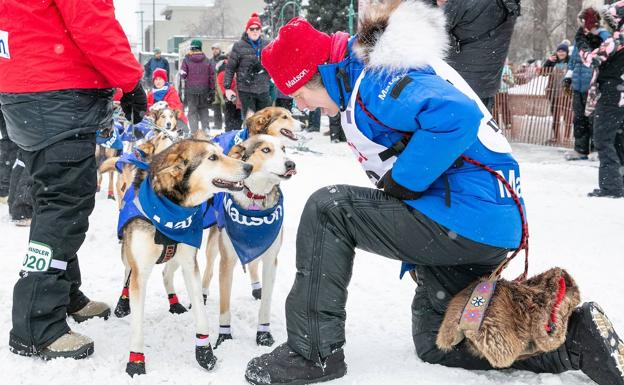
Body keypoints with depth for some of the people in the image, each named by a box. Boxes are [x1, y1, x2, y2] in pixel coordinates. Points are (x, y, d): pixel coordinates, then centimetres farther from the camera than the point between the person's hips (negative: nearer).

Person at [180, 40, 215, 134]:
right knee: (204, 110, 15)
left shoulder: (186, 60, -5)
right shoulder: (206, 60, 2)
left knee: (192, 112, 4)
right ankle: (206, 129, 6)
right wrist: (212, 90, 7)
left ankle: (194, 132, -3)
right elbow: (212, 76, 3)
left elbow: (183, 75, -6)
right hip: (204, 91, 2)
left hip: (191, 90, -2)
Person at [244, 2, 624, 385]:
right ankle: (575, 337, 15)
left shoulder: (375, 78, -17)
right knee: (434, 342, 23)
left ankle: (313, 351, -5)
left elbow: (455, 116, -36)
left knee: (327, 209, -11)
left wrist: (399, 184, -22)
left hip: (465, 217, -11)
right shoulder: (364, 77, 17)